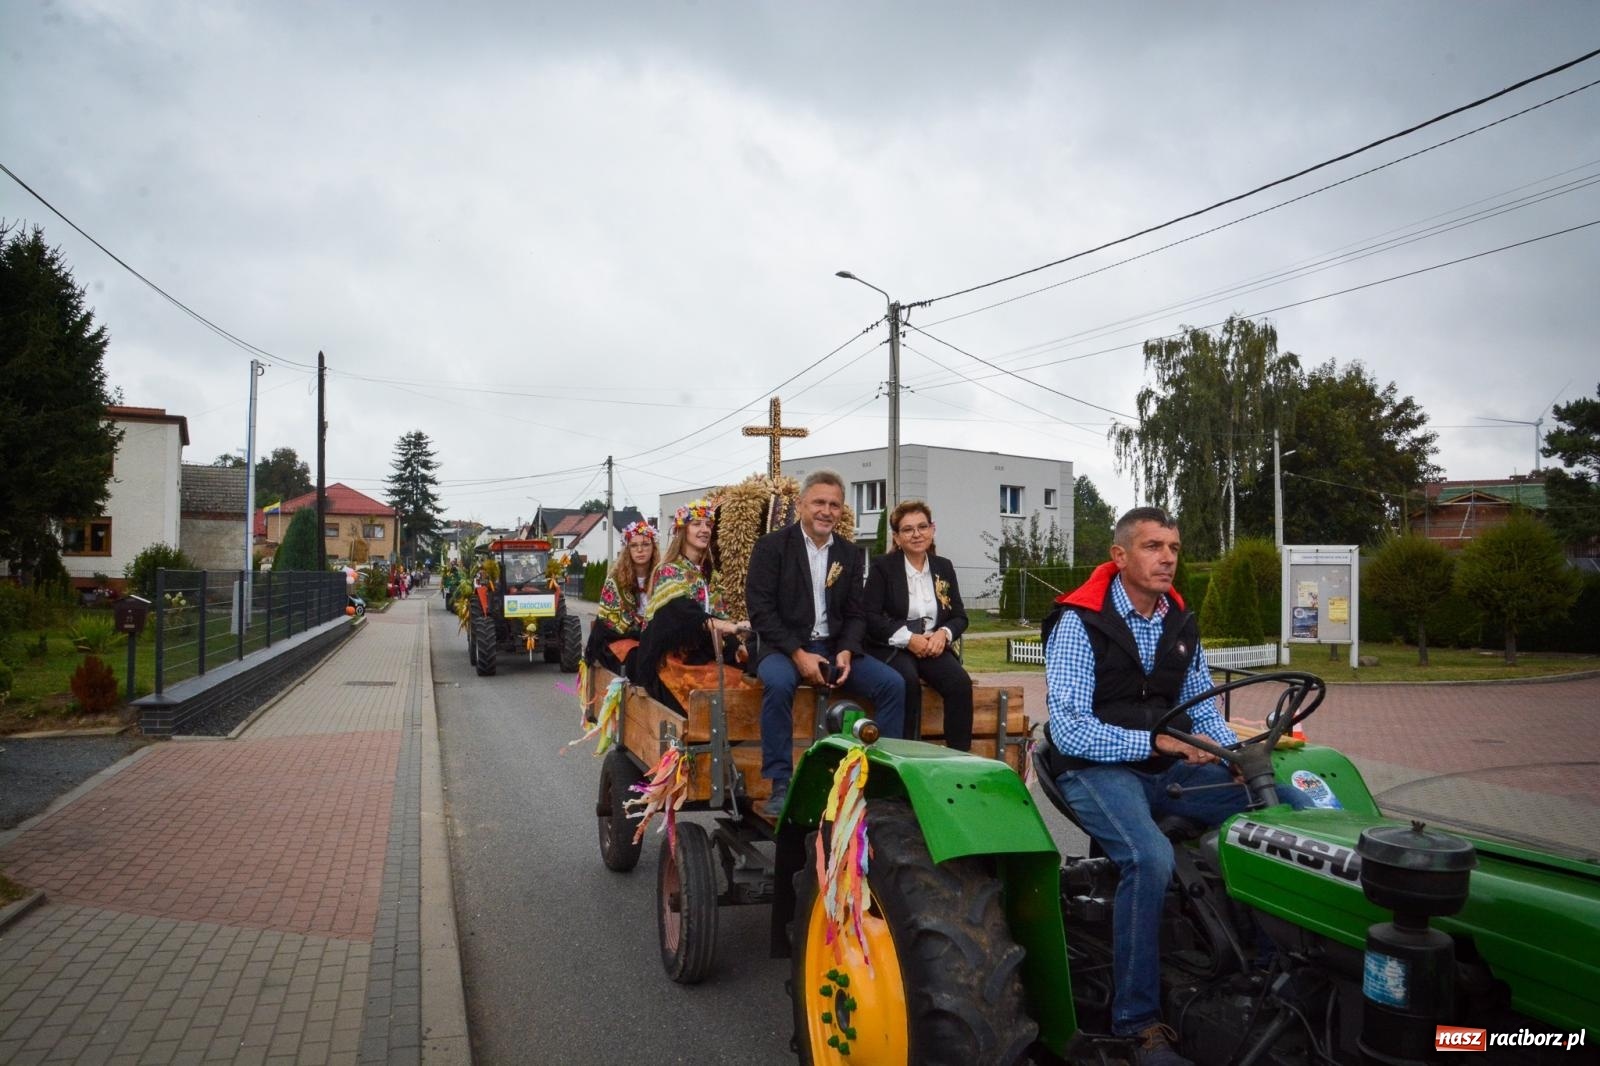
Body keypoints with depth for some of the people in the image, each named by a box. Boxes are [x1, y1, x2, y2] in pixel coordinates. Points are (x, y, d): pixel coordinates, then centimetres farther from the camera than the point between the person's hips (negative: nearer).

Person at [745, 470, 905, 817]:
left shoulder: (850, 554, 12)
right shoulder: (772, 546, -3)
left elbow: (855, 614, 10)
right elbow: (760, 610, -10)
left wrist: (846, 652, -11)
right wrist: (798, 654, -19)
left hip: (835, 648, 5)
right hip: (784, 647, -4)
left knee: (892, 683, -15)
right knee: (778, 683, -36)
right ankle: (781, 785, -27)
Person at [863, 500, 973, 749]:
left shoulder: (944, 567, 14)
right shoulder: (882, 566, 1)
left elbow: (959, 616, 13)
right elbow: (870, 617, -7)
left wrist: (944, 633, -10)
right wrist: (908, 638, -18)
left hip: (933, 645, 4)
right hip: (891, 648, -3)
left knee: (961, 682, -25)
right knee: (908, 681, -34)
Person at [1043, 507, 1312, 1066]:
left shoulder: (1180, 623, 9)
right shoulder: (1079, 622, -11)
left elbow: (1203, 712, 15)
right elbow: (1068, 729, -18)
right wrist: (1152, 742, -26)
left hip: (1171, 767, 6)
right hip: (1098, 768, -6)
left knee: (1292, 808, -11)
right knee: (1150, 858, -35)